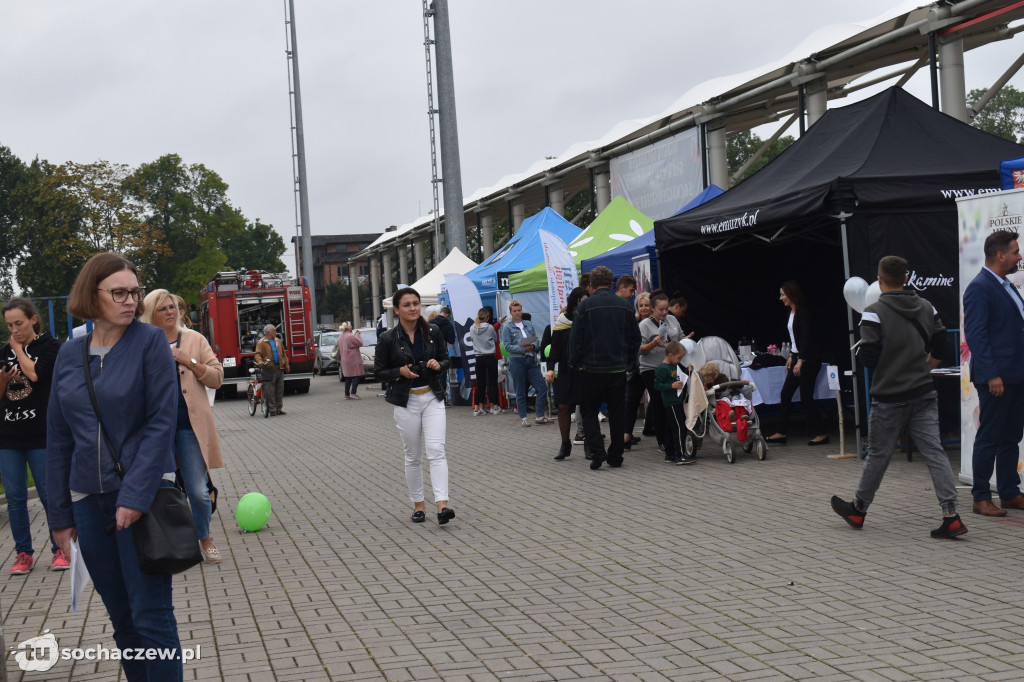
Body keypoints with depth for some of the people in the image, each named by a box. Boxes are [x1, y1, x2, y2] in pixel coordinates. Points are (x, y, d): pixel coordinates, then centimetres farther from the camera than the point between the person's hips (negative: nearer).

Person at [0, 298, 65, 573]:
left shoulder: (50, 347, 1)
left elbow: (35, 374, -17)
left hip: (41, 434, -4)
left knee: (49, 494, -1)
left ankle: (60, 549, 11)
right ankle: (23, 552, 15)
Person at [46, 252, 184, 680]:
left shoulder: (150, 341, -4)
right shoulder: (69, 354, 8)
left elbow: (161, 422, -10)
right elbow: (58, 439, 11)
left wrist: (135, 496, -17)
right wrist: (60, 515, 9)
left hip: (142, 494, -4)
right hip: (89, 500, 4)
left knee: (151, 614, -4)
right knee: (122, 619, 11)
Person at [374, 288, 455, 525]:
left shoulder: (433, 332, 1)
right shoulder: (388, 339, -5)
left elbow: (446, 359, 12)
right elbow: (379, 371, 1)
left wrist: (438, 365, -11)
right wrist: (400, 372, -17)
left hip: (433, 398, 1)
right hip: (406, 401, -1)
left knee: (436, 450, -12)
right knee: (413, 457, 8)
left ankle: (442, 505, -20)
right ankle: (418, 504, 21)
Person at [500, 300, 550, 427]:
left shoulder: (529, 324, 14)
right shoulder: (507, 327, 0)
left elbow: (536, 339, 16)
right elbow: (507, 346, -7)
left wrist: (532, 346, -7)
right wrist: (523, 349, -16)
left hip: (531, 360, 4)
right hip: (516, 361, -4)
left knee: (542, 388, -4)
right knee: (520, 391, 1)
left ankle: (540, 416, 5)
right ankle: (523, 417, 11)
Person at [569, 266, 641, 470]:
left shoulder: (585, 307, -8)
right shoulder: (625, 307, 3)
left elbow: (576, 338, -7)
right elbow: (636, 338, 9)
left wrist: (575, 362, 5)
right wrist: (628, 361, 18)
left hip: (593, 369, -3)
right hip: (618, 369, 3)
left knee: (590, 412, 7)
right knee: (617, 413, 10)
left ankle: (597, 452, -8)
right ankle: (616, 456, 13)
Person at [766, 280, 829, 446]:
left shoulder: (803, 313, -15)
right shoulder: (791, 312, 12)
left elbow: (806, 338, -20)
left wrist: (800, 361, -22)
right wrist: (791, 356, 18)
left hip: (808, 360, -10)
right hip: (798, 358, 10)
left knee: (806, 398, -5)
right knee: (785, 394, 7)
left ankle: (821, 433, 3)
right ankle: (782, 433, 10)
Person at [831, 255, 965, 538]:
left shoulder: (874, 312, -13)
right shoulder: (926, 308, 6)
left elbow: (868, 357, -17)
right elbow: (941, 348, 9)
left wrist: (861, 349, 4)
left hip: (889, 397, -4)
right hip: (924, 393, 4)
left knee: (878, 454, 8)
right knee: (934, 451, 0)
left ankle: (858, 509, 25)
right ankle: (951, 516, -8)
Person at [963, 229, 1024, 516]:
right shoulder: (979, 288, -12)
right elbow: (975, 334, -18)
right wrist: (991, 374, -22)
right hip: (995, 377, -9)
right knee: (989, 438, -2)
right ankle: (981, 498, 5)